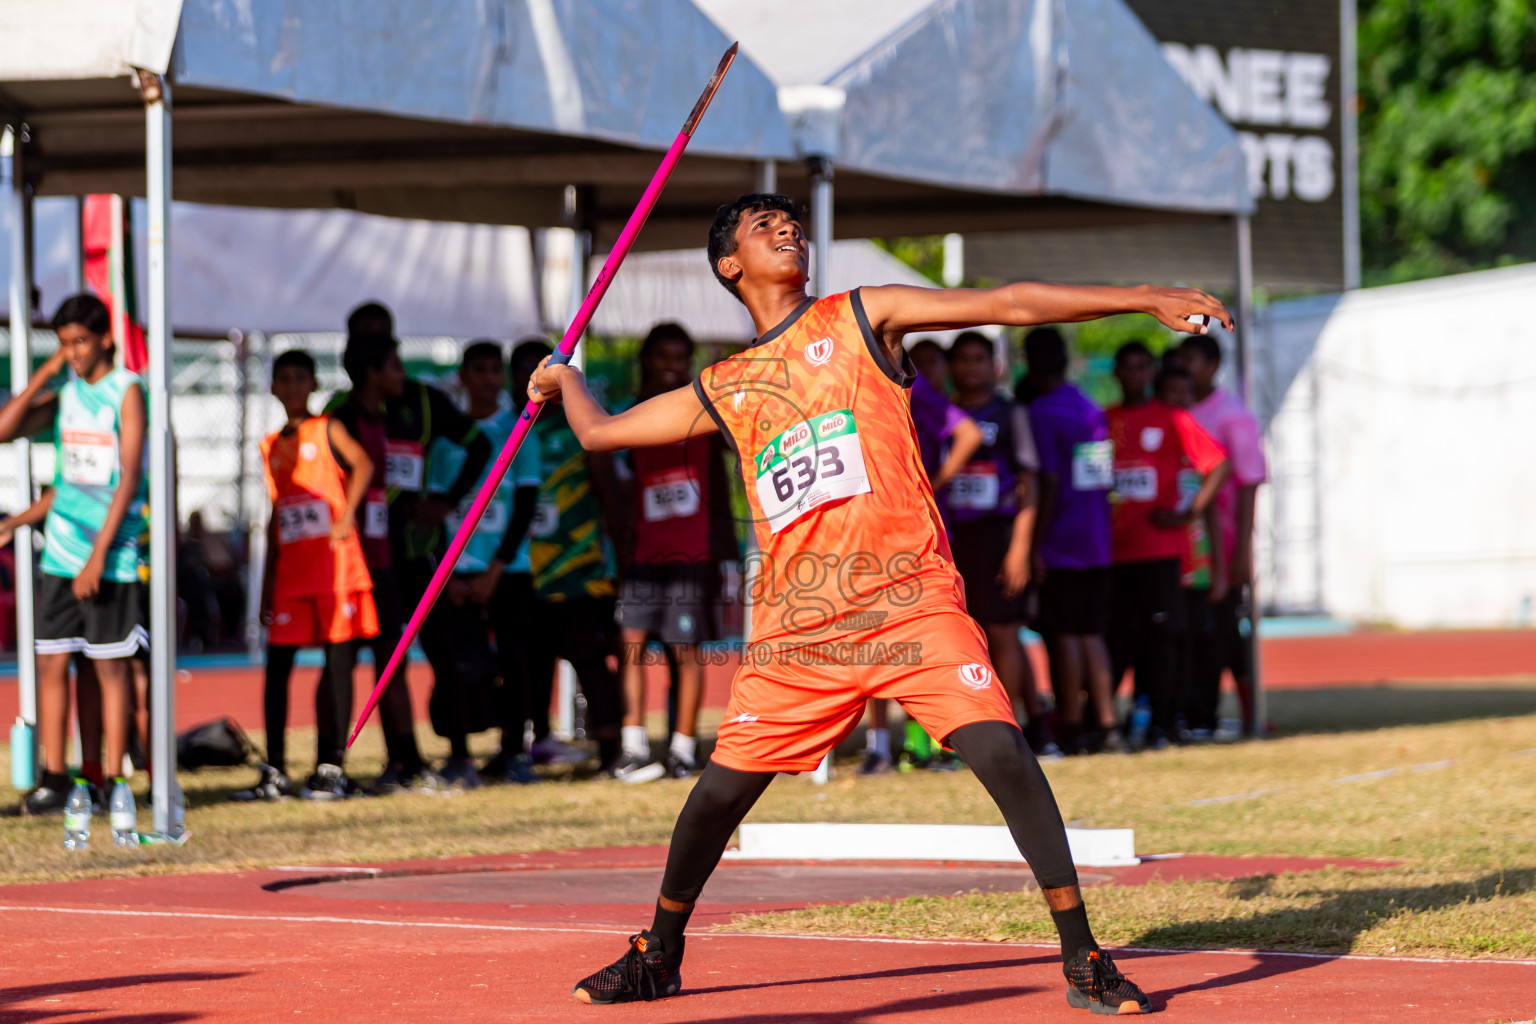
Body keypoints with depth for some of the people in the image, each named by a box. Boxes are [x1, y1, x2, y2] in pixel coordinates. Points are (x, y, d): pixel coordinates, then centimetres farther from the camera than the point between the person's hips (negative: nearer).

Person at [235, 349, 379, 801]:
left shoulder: (327, 430, 2)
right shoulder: (271, 447, 16)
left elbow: (363, 464, -16)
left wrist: (347, 517, -23)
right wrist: (266, 585, 16)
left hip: (336, 567, -5)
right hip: (291, 572, 5)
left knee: (339, 662, -3)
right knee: (276, 665, -2)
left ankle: (331, 768, 1)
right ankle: (274, 772, 0)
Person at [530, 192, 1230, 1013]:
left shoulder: (860, 320, 9)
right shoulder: (721, 391, 17)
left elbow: (1008, 304, 2)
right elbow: (601, 432, 29)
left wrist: (1146, 299, -3)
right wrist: (567, 379, 48)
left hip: (910, 600, -3)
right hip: (796, 627, 3)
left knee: (999, 751, -18)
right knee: (722, 785, 3)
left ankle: (1083, 960, -13)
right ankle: (657, 957, 25)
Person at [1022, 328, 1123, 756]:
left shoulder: (1041, 413, -11)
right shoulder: (1092, 409, 11)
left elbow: (1049, 483, -17)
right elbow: (1106, 479, 13)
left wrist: (1035, 546, -15)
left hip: (1060, 544, -7)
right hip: (1098, 542, 7)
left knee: (1064, 634, -1)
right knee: (1091, 634, 11)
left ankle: (1071, 728, 1)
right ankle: (1107, 725, 7)